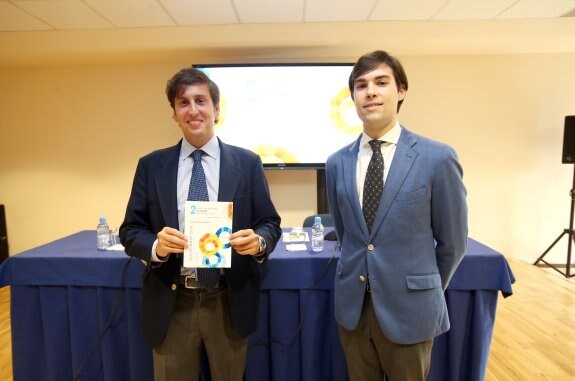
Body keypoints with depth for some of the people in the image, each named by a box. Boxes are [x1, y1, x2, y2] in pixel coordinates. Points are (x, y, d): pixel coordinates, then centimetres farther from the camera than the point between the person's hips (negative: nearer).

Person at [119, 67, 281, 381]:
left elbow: (270, 223, 1)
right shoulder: (151, 165, 1)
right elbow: (130, 230, 2)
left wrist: (259, 241, -21)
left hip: (229, 303, 0)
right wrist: (156, 246, -19)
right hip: (171, 304, 1)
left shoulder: (247, 163, -2)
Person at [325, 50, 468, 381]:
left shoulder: (438, 158, -12)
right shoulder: (337, 163, -1)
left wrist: (428, 290, 8)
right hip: (352, 304, 3)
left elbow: (453, 242, -3)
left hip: (408, 306, -3)